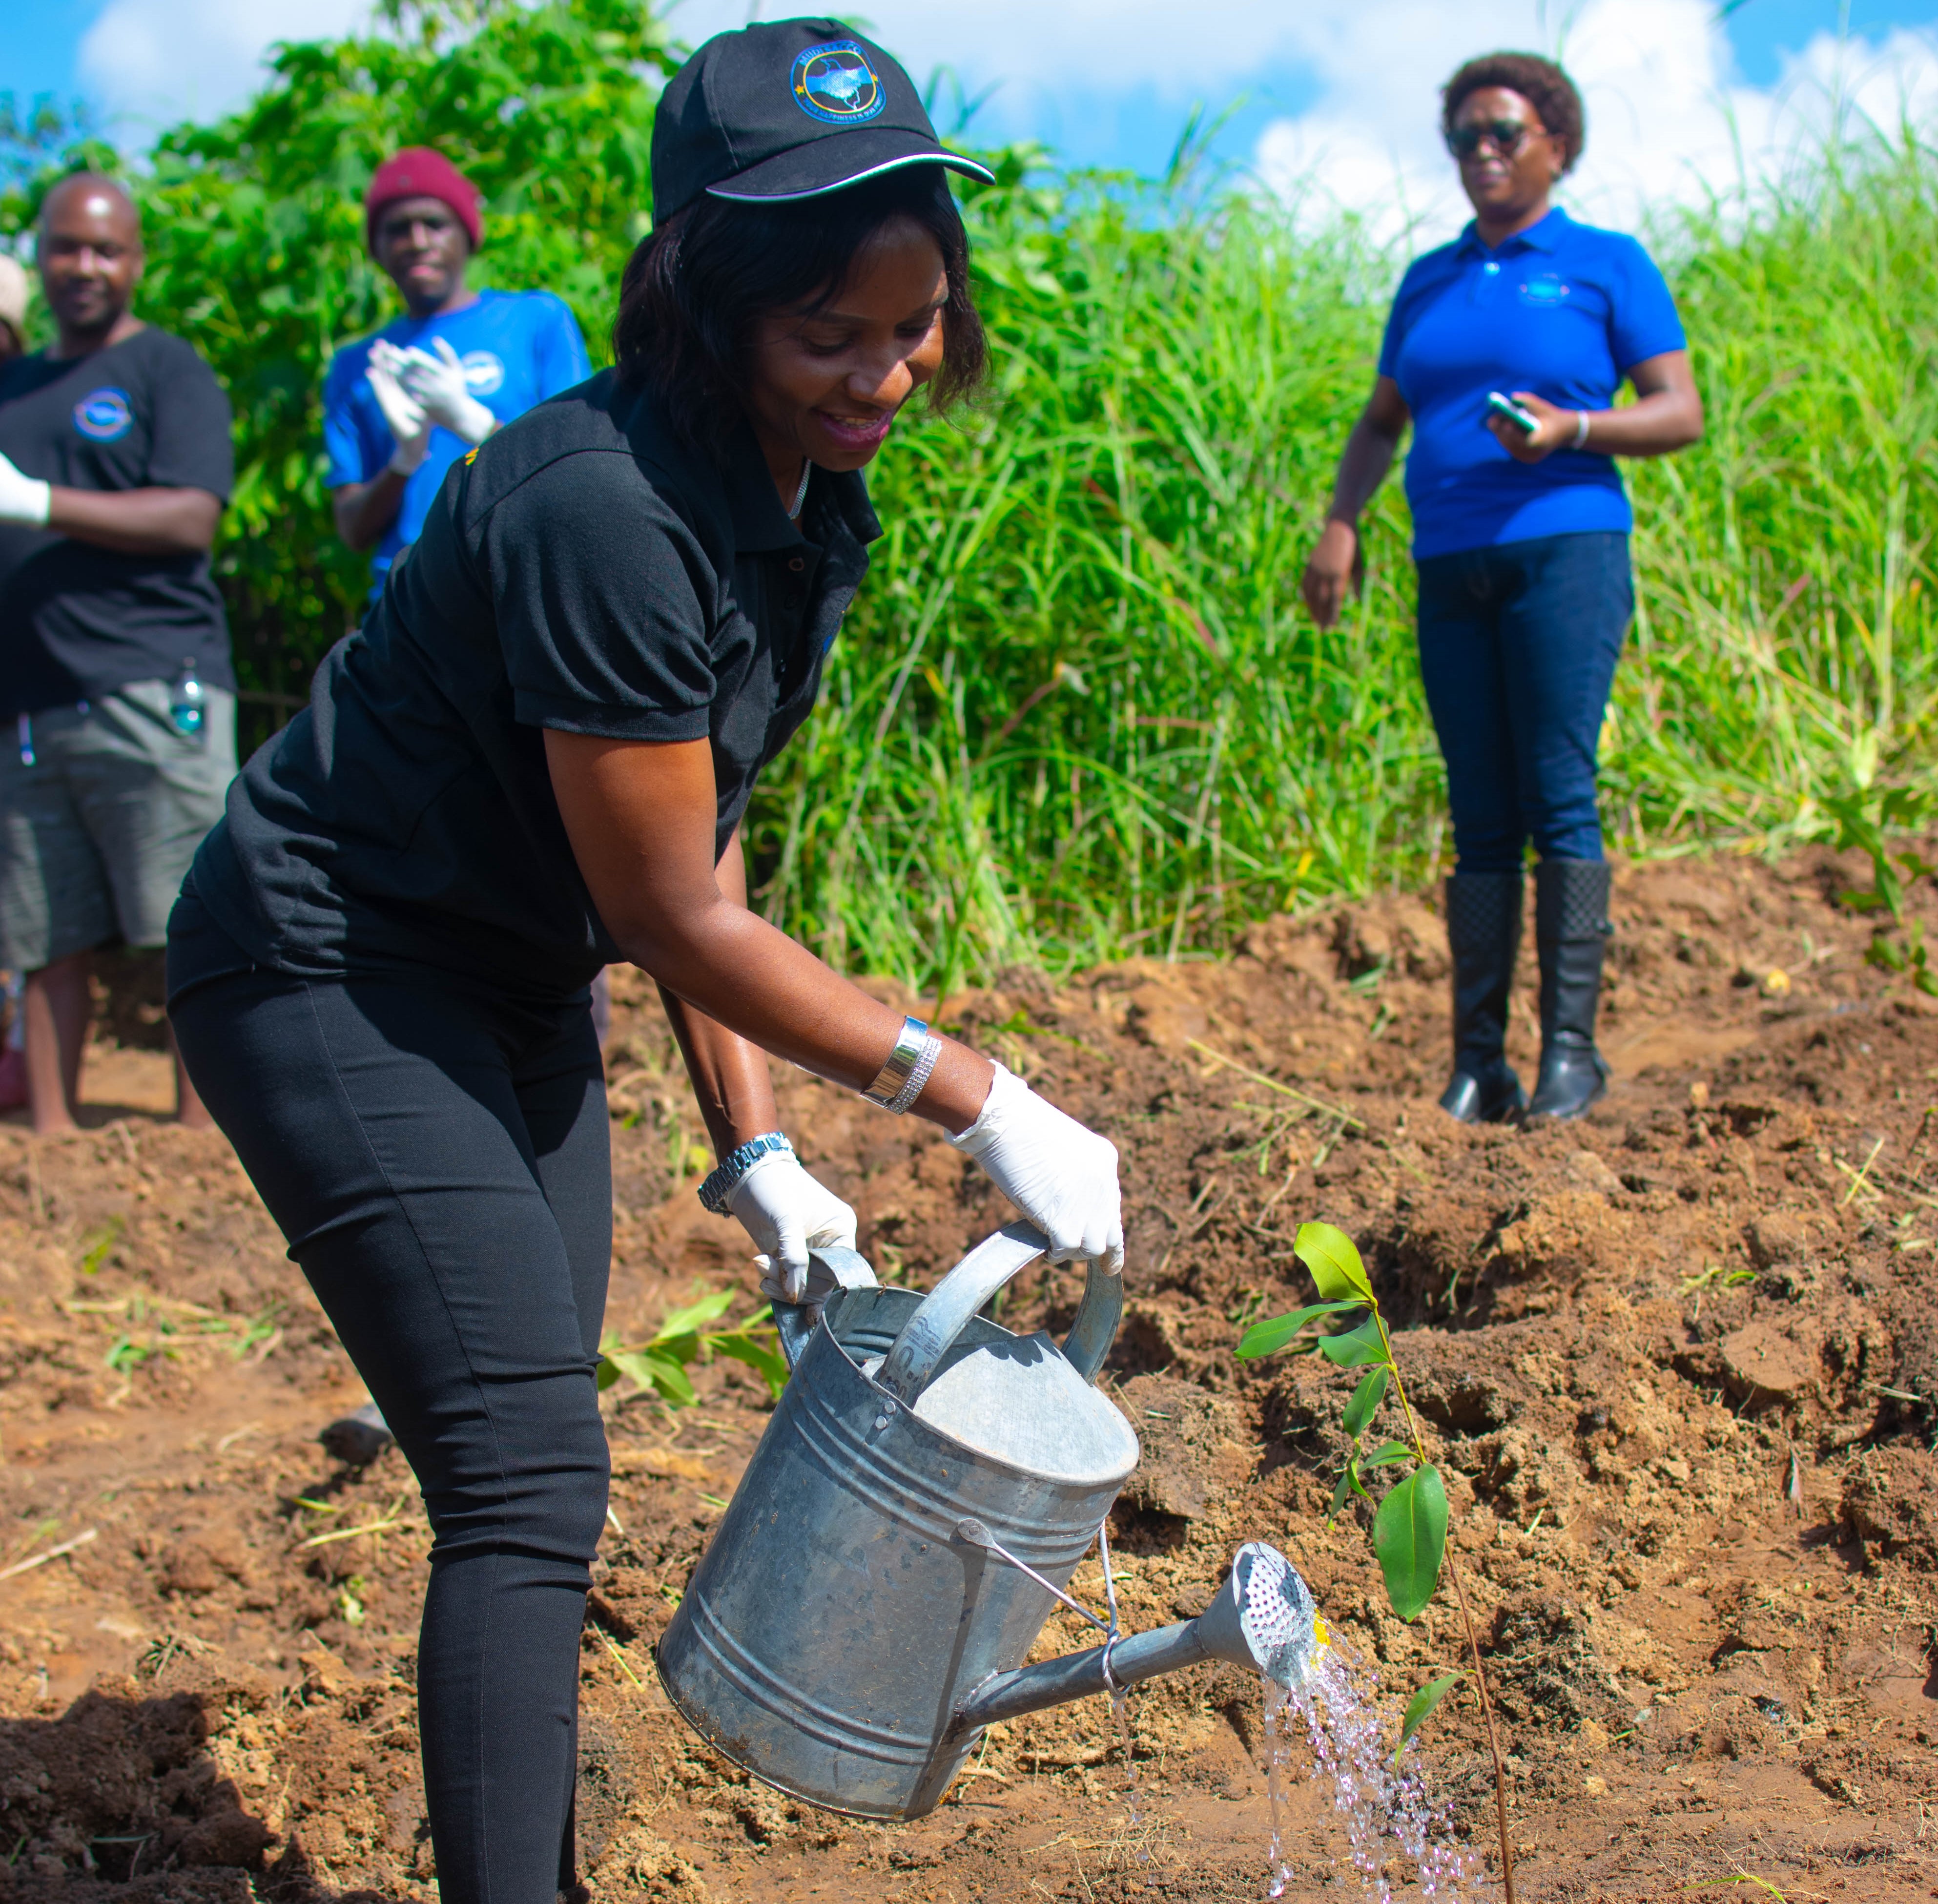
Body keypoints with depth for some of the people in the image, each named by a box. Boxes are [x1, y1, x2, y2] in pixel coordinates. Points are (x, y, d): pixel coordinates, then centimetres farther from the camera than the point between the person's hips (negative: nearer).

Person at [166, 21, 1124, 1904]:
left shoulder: (812, 500, -1)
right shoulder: (603, 506, -30)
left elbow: (701, 841, 5)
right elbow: (674, 910, -24)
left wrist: (754, 1150, 2)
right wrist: (976, 1099, -18)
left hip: (511, 996, 9)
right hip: (333, 975, -9)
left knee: (534, 1469, 15)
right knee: (527, 1475, -13)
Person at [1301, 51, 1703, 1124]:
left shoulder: (1607, 265, 8)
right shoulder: (1429, 282, 20)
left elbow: (1680, 414, 2)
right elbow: (1382, 423, 24)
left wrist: (1573, 429, -15)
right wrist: (1340, 524, 7)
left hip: (1565, 549, -4)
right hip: (1452, 567, 4)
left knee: (1557, 795, -12)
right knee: (1479, 818, 1)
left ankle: (1571, 1046, -10)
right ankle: (1478, 1064, 1)